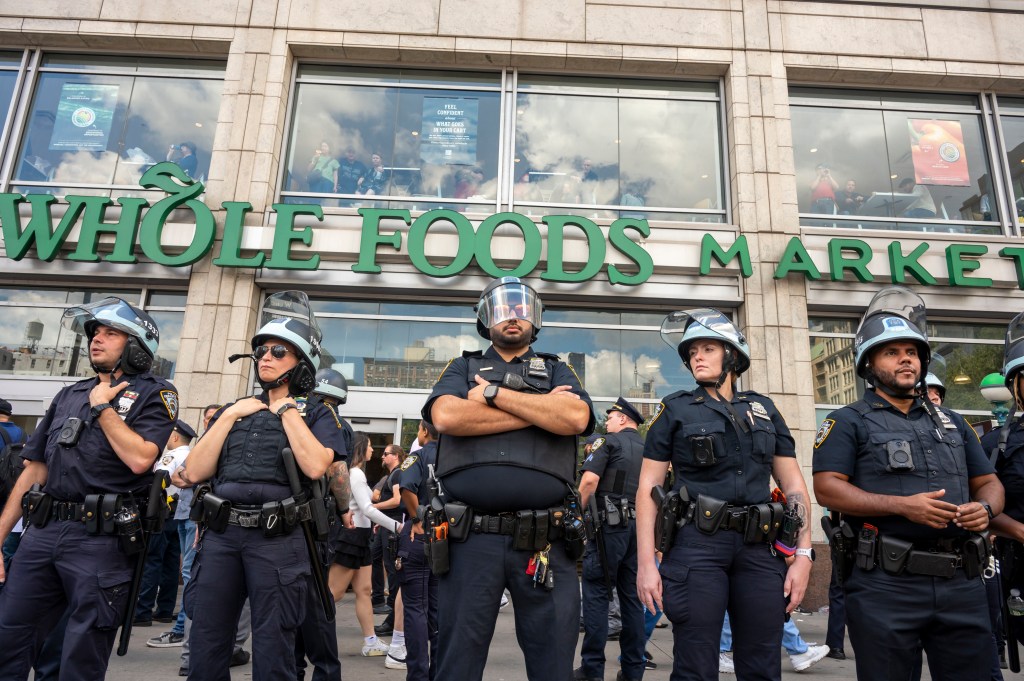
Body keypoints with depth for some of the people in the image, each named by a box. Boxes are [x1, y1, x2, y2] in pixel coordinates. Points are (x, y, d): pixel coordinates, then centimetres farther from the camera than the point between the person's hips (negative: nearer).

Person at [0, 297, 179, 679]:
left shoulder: (153, 394, -2)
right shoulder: (69, 395, 17)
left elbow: (140, 458, -19)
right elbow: (34, 469, 17)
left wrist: (102, 406, -8)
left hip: (102, 537, -6)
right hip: (42, 532, 6)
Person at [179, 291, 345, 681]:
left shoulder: (316, 414, 5)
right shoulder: (234, 410, 17)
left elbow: (315, 466, -16)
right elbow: (195, 472, 7)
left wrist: (287, 411, -6)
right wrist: (228, 416, 2)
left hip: (277, 540, -4)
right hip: (220, 536, 4)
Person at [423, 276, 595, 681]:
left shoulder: (557, 372, 15)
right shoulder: (463, 368, 14)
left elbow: (576, 418, -7)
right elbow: (445, 416, -9)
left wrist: (494, 393, -6)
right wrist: (540, 411, -6)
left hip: (544, 541, 1)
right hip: (471, 538, 0)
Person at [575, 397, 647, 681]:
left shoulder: (607, 441, -1)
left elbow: (589, 480, -15)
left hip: (610, 524, -6)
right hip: (641, 527, 6)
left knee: (596, 593, -1)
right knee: (632, 596, 10)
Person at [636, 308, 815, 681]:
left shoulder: (763, 409, 13)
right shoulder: (676, 410, 4)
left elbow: (794, 484, 13)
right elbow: (648, 487, 0)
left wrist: (803, 554, 2)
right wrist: (646, 563, -7)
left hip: (759, 548, 3)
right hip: (696, 546, -3)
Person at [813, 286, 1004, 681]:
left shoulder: (951, 422, 18)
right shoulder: (849, 422, 0)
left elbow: (989, 483, 19)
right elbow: (827, 488, -10)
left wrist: (985, 507, -5)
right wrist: (903, 505, -19)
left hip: (962, 582, 5)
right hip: (885, 583, -5)